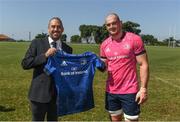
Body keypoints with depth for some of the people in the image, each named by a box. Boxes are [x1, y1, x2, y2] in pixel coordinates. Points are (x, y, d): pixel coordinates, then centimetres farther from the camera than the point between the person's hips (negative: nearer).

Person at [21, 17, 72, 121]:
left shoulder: (68, 49, 4)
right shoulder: (37, 43, -3)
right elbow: (25, 63, -9)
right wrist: (45, 55, -19)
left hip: (58, 93, 3)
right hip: (40, 92, -2)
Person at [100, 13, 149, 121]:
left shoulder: (135, 39, -10)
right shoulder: (104, 44, 4)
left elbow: (143, 65, -9)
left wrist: (143, 88, -14)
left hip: (130, 91, -4)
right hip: (111, 91, 5)